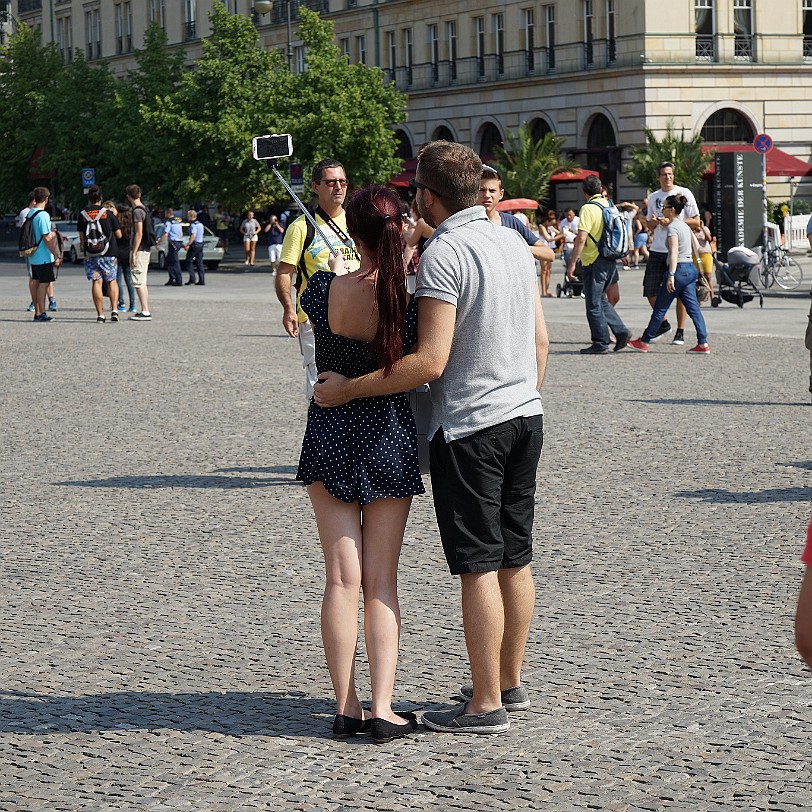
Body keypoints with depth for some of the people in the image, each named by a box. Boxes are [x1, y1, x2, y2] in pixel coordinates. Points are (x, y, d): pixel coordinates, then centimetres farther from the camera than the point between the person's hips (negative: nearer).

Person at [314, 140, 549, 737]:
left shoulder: (444, 253, -17)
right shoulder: (514, 242, 8)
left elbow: (431, 361, -23)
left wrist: (347, 389, -16)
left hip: (469, 425, -8)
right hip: (525, 418, 8)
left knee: (478, 568, -4)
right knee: (515, 559, 15)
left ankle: (486, 705, 0)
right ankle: (510, 683, 25)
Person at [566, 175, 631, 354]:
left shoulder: (588, 209, -15)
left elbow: (581, 239, -21)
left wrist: (572, 263, -17)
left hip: (594, 262, -8)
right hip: (610, 261, 8)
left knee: (594, 305, 1)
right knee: (601, 300, 20)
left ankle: (600, 343, 4)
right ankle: (621, 331, 11)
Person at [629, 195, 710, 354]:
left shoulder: (672, 227, -12)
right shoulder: (685, 226, 15)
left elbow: (674, 252, -21)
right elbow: (695, 248, 21)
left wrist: (671, 275, -26)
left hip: (679, 269, -9)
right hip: (691, 268, 9)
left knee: (660, 308, 1)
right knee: (693, 308, 4)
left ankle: (644, 342, 8)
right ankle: (703, 344, -3)